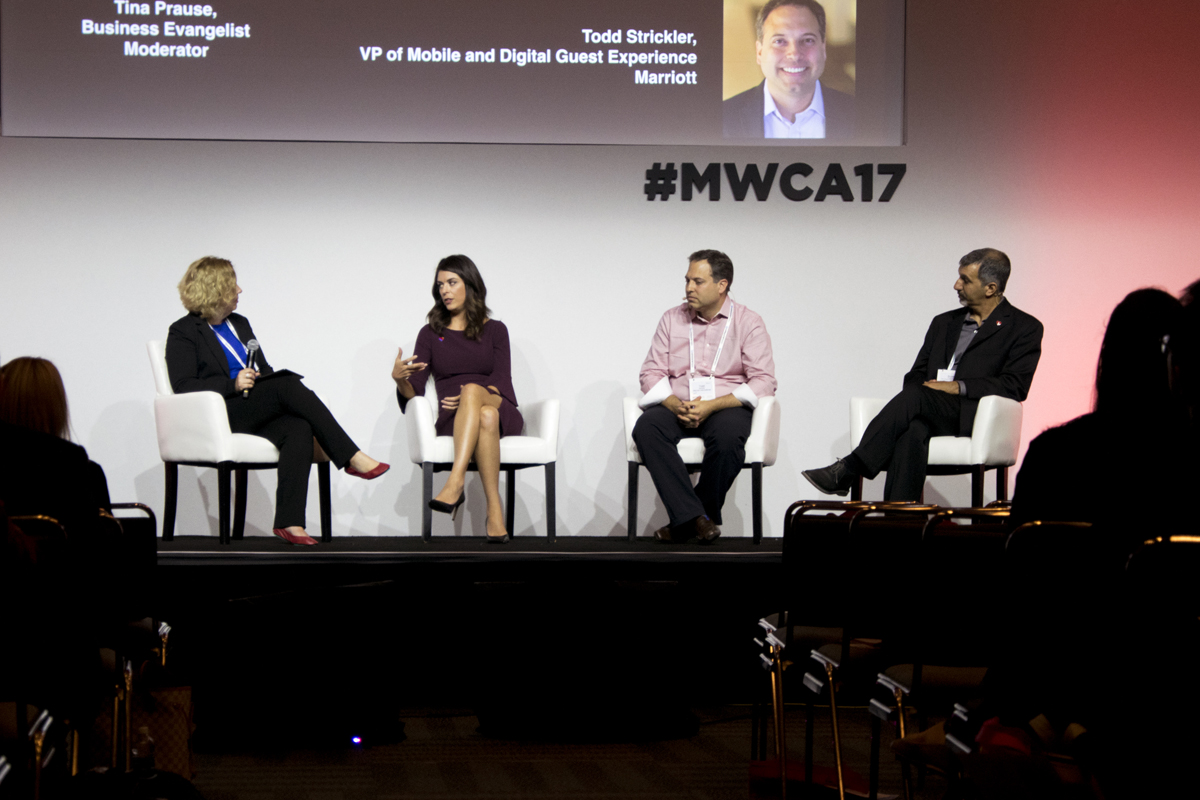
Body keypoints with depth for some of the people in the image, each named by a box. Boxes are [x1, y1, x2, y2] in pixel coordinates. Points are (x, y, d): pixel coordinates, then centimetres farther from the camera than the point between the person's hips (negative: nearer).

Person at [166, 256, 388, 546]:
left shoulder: (239, 324, 25)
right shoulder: (183, 333, 3)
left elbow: (264, 370, 27)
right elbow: (183, 386, -8)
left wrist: (258, 378, 2)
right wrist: (234, 384, -18)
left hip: (257, 416, 6)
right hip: (220, 416, -6)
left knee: (298, 428, -30)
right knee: (289, 384, -30)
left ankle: (289, 522, -40)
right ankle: (351, 457, -29)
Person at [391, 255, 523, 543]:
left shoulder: (494, 330, 15)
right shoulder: (430, 333, 16)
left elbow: (501, 384, 2)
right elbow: (414, 393, 7)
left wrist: (470, 397, -19)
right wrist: (400, 378, -18)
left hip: (501, 412, 0)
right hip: (453, 420, 0)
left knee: (472, 389, -37)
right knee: (487, 417, -38)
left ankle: (456, 482, -53)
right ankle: (494, 509, -49)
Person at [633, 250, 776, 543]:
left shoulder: (748, 323, 2)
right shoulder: (672, 319, 13)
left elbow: (763, 382, -7)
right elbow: (651, 373, 9)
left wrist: (711, 406, -19)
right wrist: (676, 405, -14)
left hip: (726, 406, -3)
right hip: (676, 406, 3)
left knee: (727, 436, -38)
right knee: (646, 428, -30)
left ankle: (685, 520, -19)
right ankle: (694, 516, -34)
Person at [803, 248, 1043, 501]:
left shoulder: (1024, 328, 8)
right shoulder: (943, 323, 26)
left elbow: (1015, 386, -5)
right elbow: (916, 375, 22)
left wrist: (959, 387, -13)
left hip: (973, 418, -4)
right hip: (929, 415, 4)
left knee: (916, 395, -32)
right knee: (912, 429, -35)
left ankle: (847, 471, -34)